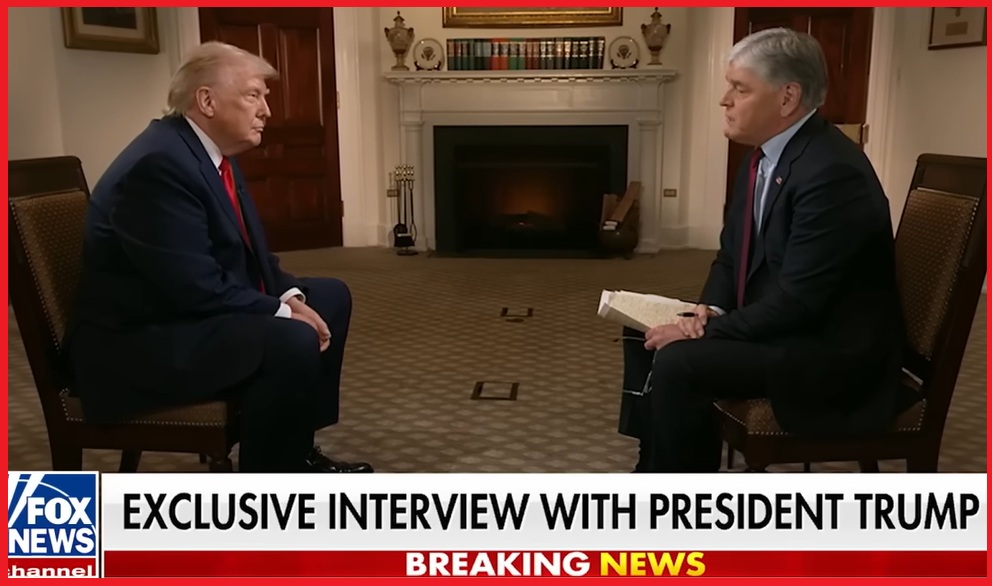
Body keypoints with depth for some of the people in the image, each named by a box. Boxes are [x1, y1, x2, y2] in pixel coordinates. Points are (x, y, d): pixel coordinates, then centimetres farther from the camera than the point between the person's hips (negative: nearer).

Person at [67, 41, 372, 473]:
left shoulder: (212, 152, 8)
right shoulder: (159, 163, -23)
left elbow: (248, 254, 13)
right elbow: (197, 289, -28)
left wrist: (290, 296, -5)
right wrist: (282, 312, -18)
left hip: (191, 313, 11)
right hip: (137, 343, -11)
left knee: (331, 298, 13)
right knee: (293, 342, -31)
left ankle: (298, 452, 19)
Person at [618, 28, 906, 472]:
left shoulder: (832, 171, -25)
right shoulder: (764, 155, 5)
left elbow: (795, 303, -27)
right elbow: (731, 254, 13)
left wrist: (705, 331, -20)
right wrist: (710, 310, -6)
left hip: (833, 352, -10)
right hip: (775, 324, 10)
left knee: (678, 362, -25)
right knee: (647, 336, 7)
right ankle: (658, 472, 19)